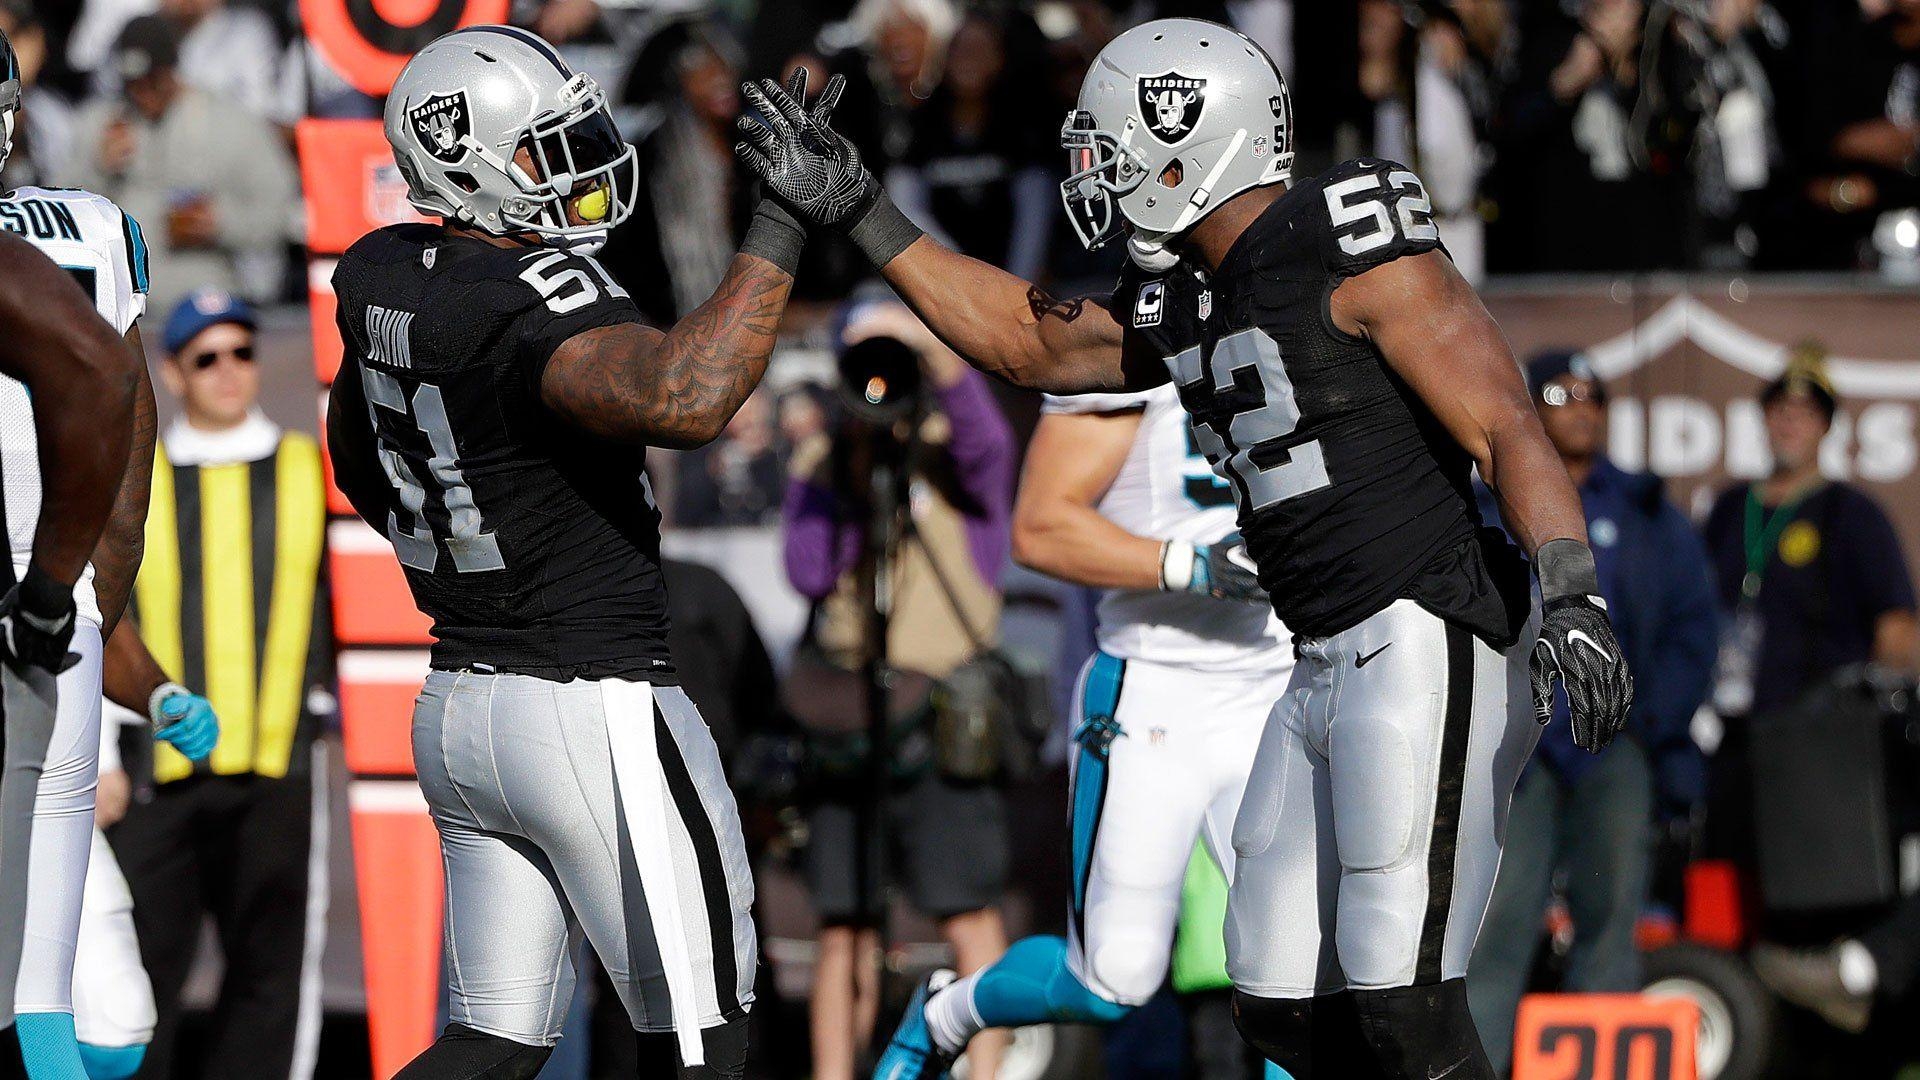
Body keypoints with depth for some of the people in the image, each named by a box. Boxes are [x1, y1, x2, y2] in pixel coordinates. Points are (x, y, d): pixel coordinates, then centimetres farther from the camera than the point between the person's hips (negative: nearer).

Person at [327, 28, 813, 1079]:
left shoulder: (383, 280, 5)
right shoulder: (535, 303, -22)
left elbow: (358, 459, 24)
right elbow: (685, 398, -42)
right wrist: (779, 228, -35)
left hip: (458, 706, 9)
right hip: (595, 714, -8)